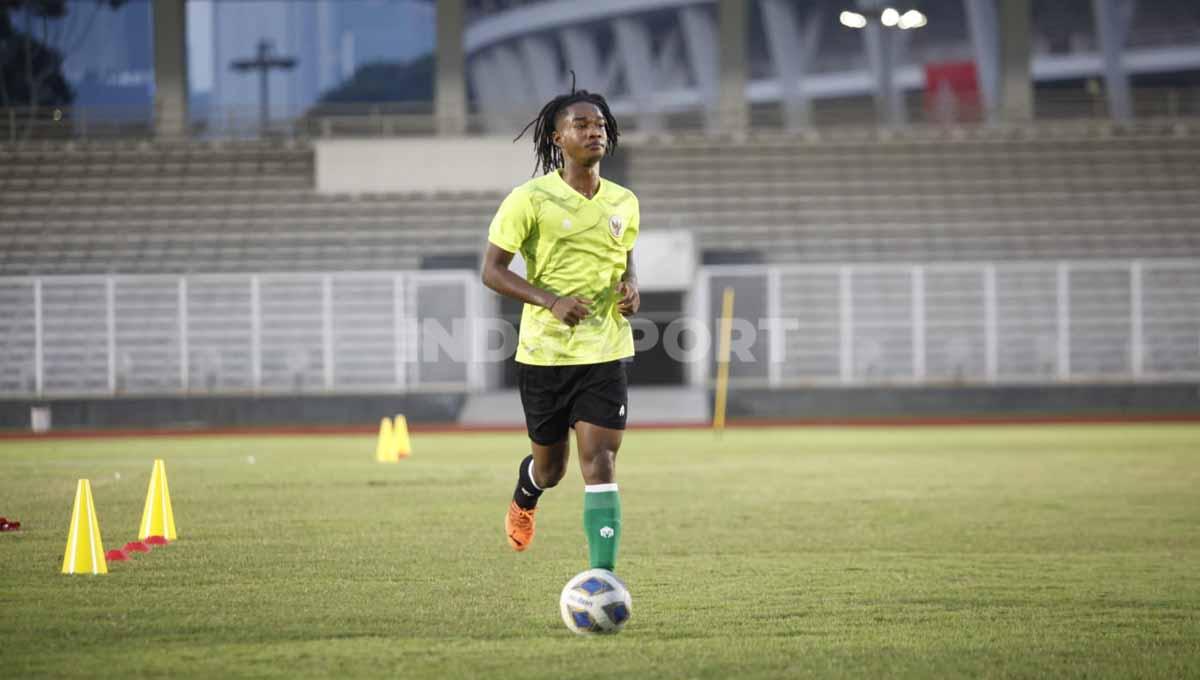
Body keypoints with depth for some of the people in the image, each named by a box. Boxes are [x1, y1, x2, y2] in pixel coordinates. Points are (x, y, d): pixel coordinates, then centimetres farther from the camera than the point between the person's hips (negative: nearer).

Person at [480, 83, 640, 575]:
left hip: (604, 353, 2)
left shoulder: (623, 203, 6)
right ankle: (524, 497, 51)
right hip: (544, 353, -2)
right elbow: (492, 270, -8)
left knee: (599, 465, -12)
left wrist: (631, 286, -2)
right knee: (551, 467, 13)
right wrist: (552, 300, -22)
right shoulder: (531, 199, -8)